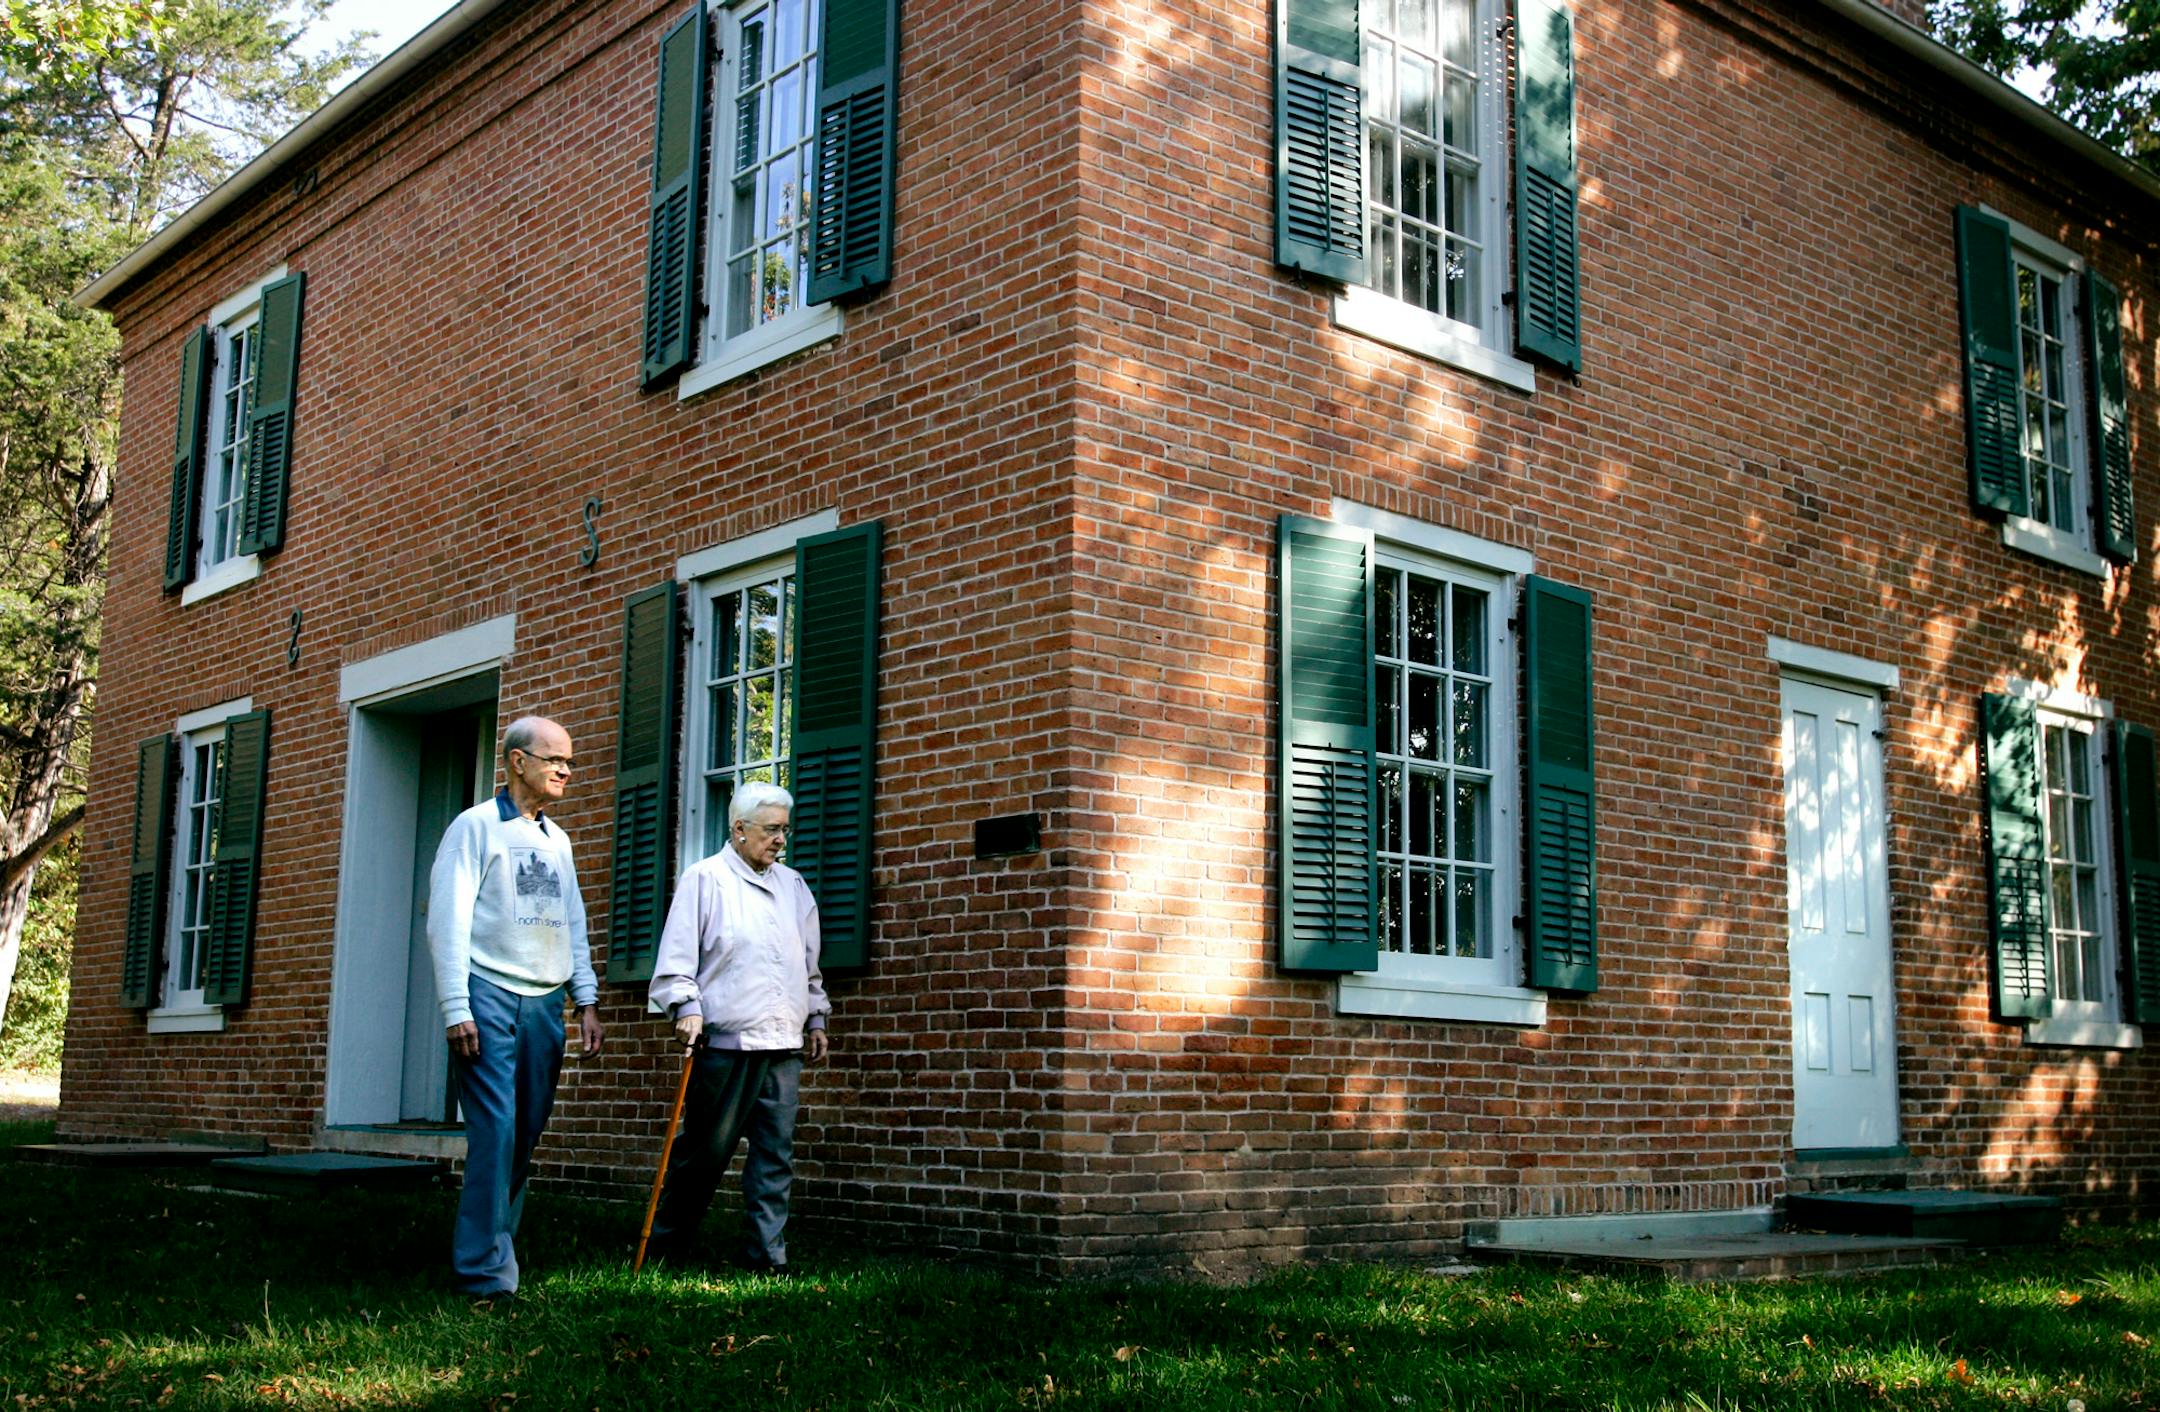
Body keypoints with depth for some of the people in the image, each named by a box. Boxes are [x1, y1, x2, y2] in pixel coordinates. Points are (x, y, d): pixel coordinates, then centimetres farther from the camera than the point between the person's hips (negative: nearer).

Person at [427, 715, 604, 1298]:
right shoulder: (476, 826, 0)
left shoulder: (557, 839, 19)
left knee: (527, 1134, 5)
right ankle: (488, 1273, -9)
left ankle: (491, 1247, 16)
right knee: (495, 1131, -12)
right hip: (491, 995, -6)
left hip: (545, 1003, 6)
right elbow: (447, 921, -6)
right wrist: (455, 1008, -13)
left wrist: (587, 1000, 15)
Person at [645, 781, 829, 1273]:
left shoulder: (793, 885, 18)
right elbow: (677, 956, -5)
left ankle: (767, 1256, 7)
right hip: (725, 1041, -5)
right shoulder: (705, 878, 0)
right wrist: (686, 1006, -15)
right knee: (704, 1150, 1)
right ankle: (668, 1245, 17)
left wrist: (815, 1016, 23)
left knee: (776, 1152, 2)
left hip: (783, 1044, 5)